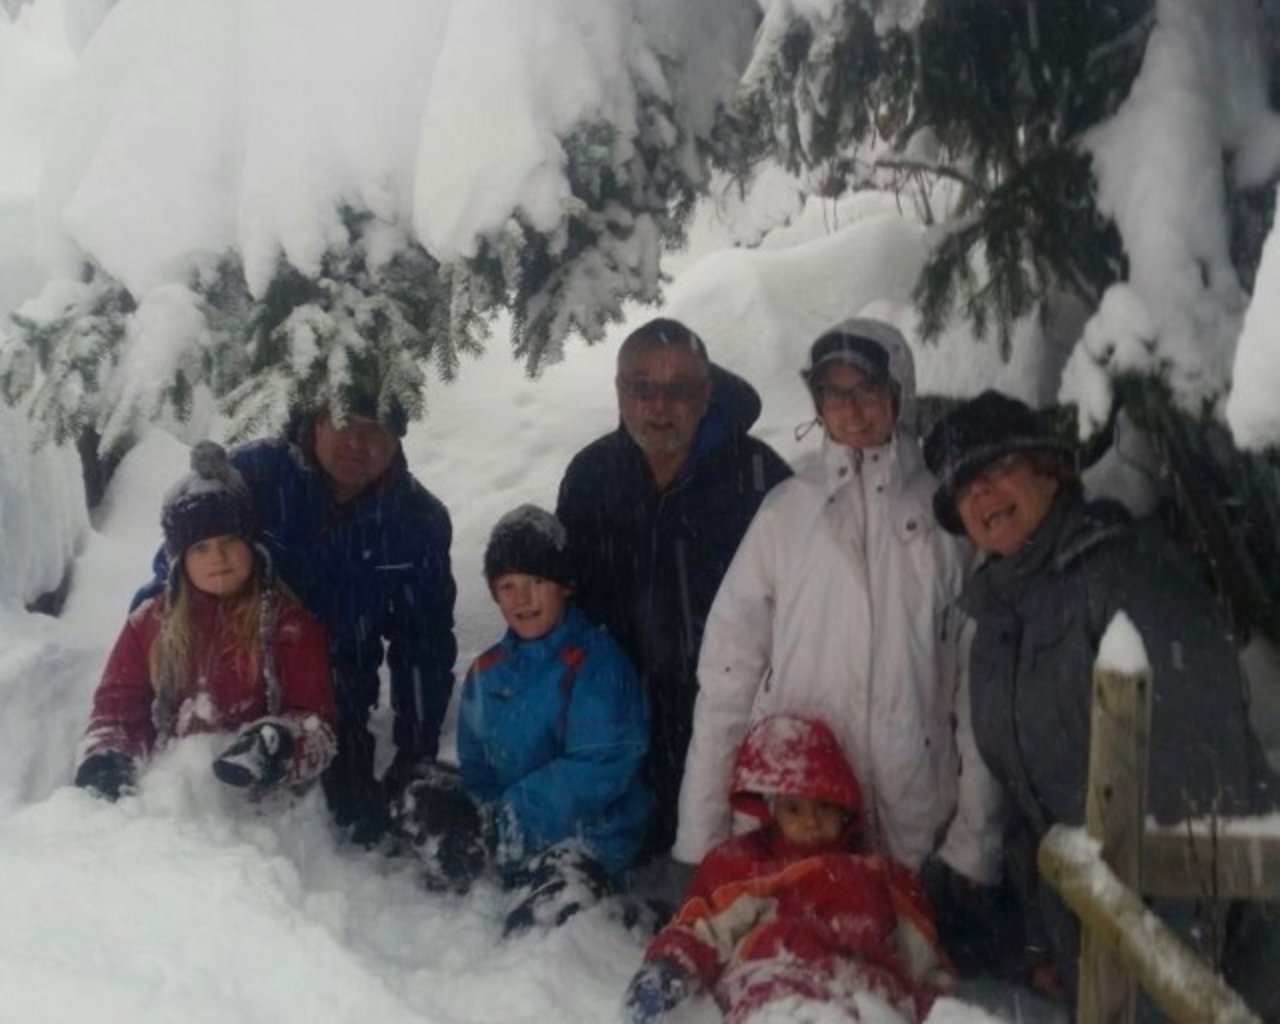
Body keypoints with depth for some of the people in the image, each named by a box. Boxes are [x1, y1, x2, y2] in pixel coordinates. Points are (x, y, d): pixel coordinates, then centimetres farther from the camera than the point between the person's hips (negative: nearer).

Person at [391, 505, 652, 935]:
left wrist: (507, 823, -21)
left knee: (550, 904, -31)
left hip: (589, 830, -6)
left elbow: (598, 770, -20)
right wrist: (483, 822, -12)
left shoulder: (595, 661, -13)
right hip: (511, 835, 6)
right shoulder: (487, 672, 8)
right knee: (419, 802, -8)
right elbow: (476, 767, 11)